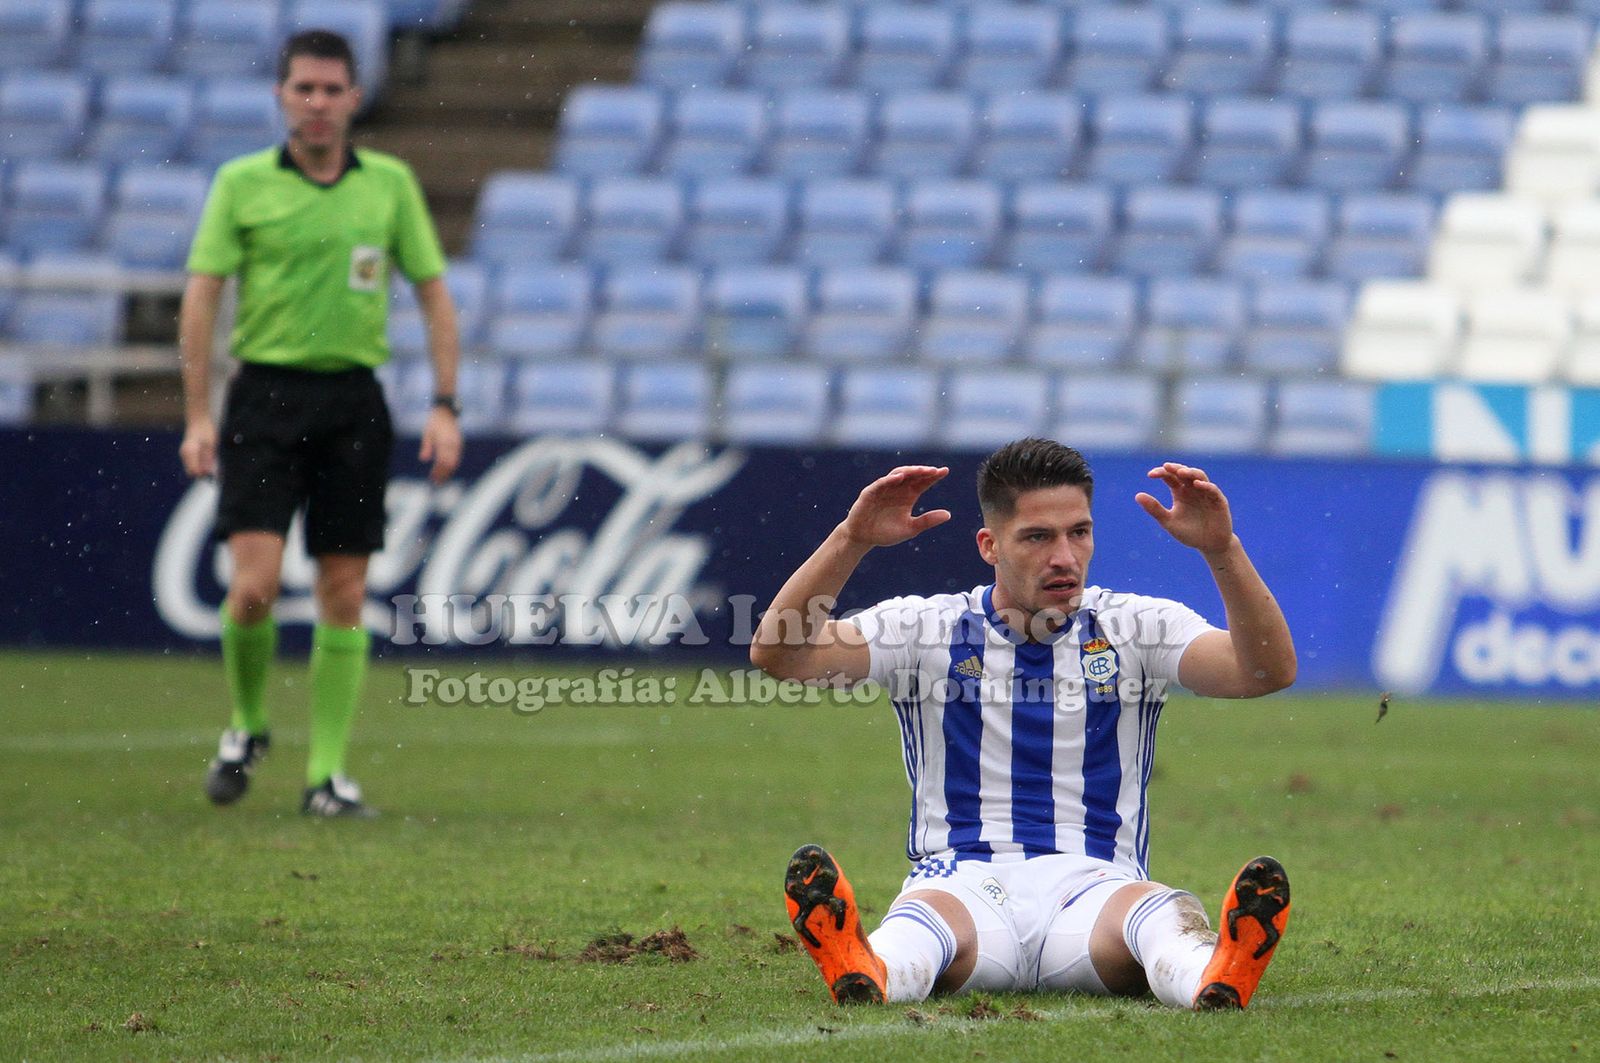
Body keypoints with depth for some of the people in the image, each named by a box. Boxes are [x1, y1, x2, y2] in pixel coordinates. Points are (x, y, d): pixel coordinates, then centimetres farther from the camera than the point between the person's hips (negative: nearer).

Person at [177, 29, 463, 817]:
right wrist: (198, 416, -7)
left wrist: (445, 407, 1)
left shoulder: (390, 183, 7)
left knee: (344, 593, 0)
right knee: (254, 583, -12)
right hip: (265, 394, -2)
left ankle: (327, 772, 7)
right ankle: (246, 728, 14)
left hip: (353, 400, 2)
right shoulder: (242, 183, 1)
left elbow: (434, 294, 9)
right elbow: (201, 295, 0)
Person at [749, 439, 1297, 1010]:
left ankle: (1215, 976, -70)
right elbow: (777, 653, -4)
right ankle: (862, 970, -72)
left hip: (1096, 883, 1)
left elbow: (1268, 671, -6)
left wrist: (1221, 550, -20)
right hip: (963, 882, -1)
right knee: (928, 913, -38)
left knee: (1163, 915, -35)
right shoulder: (924, 628, 8)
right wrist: (850, 540, -18)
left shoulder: (1136, 626, 9)